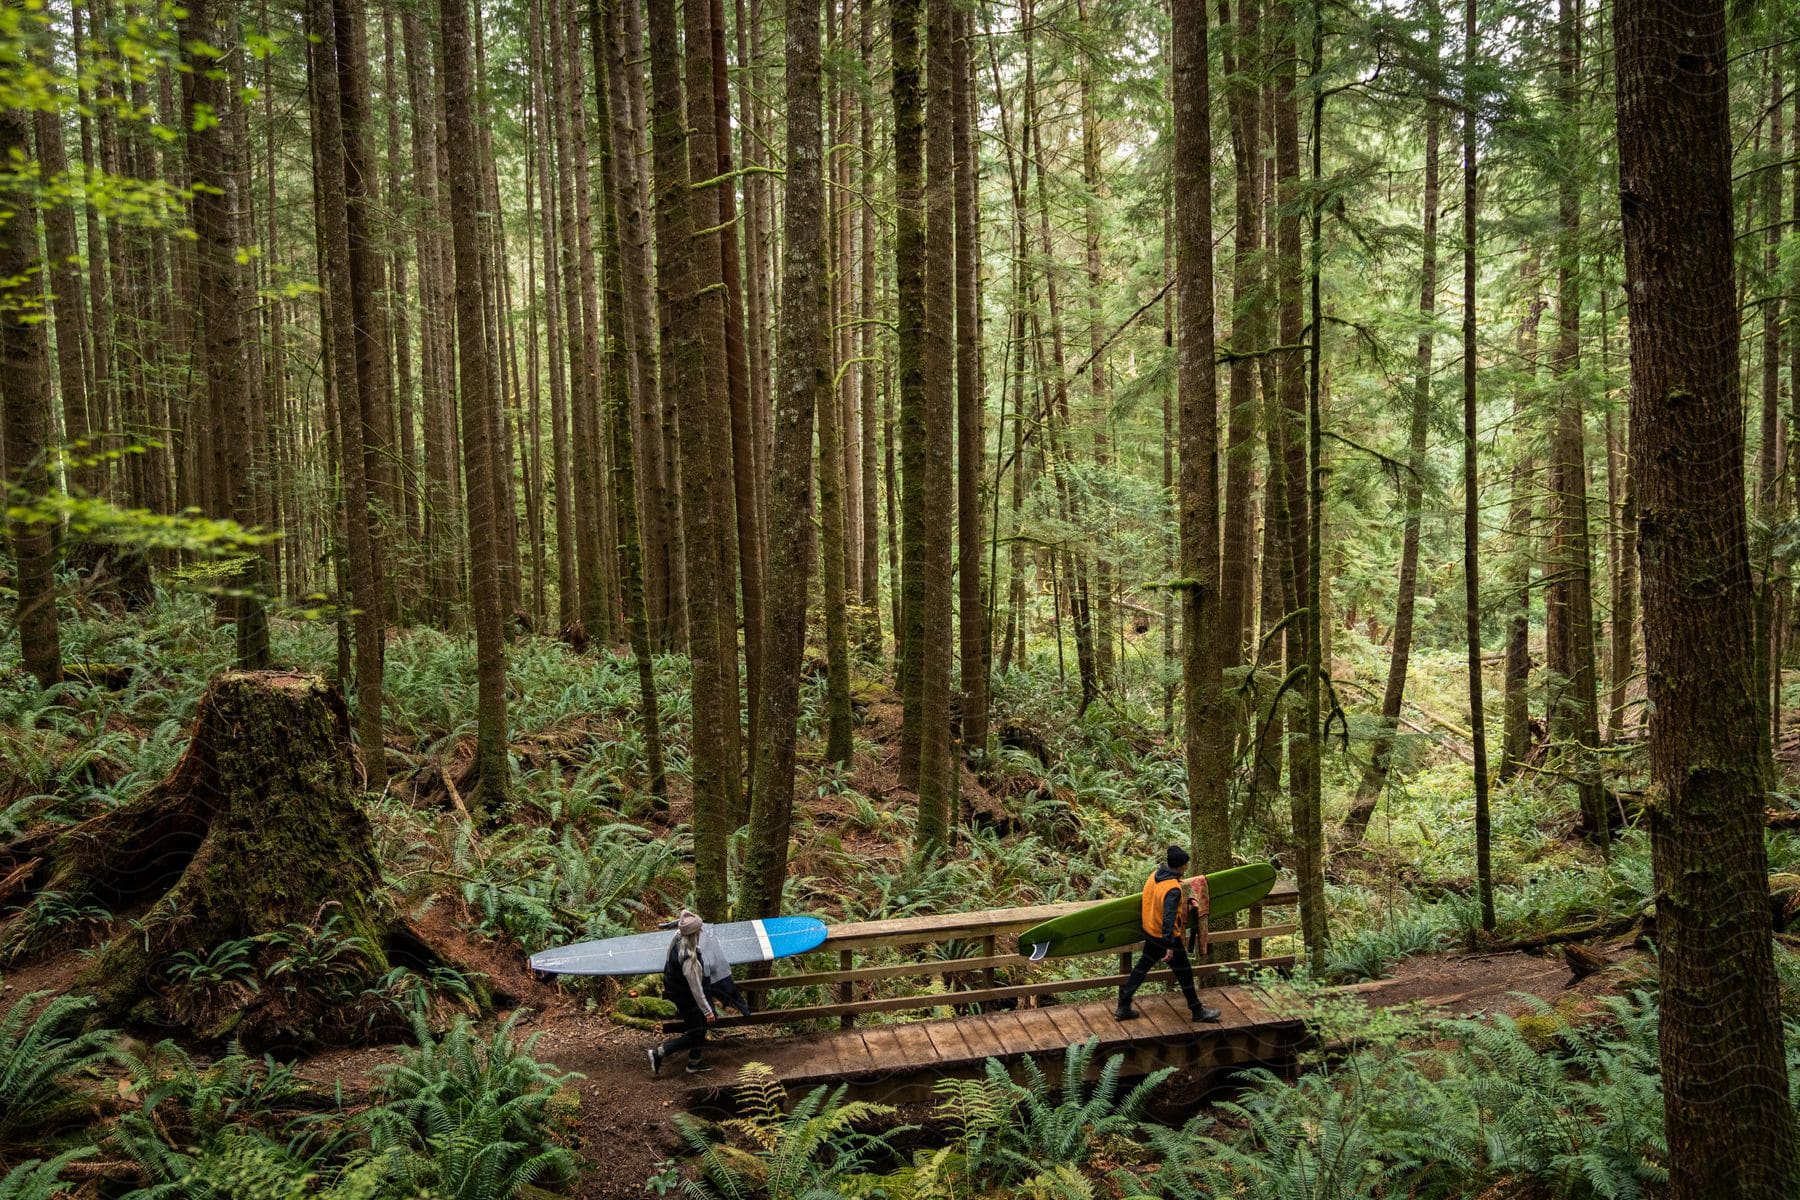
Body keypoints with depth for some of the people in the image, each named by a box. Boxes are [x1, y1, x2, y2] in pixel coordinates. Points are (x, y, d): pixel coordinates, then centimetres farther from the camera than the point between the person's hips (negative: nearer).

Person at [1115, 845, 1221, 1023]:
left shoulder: (1154, 875, -3)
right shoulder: (1173, 889, -28)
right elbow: (1169, 918, -31)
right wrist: (1169, 946, -29)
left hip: (1150, 932, 8)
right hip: (1166, 937, -8)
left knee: (1142, 967, 18)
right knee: (1184, 974, 10)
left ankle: (1123, 1007, 22)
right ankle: (1198, 1011, 25)